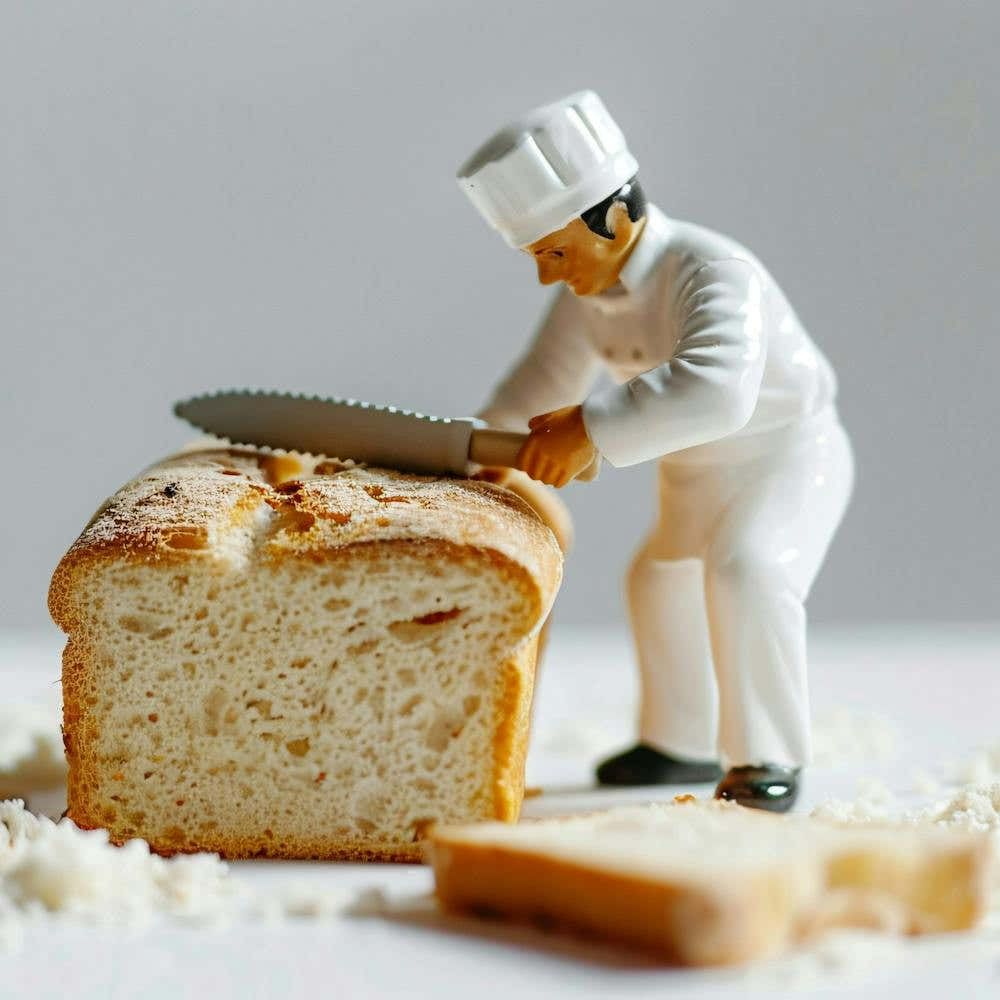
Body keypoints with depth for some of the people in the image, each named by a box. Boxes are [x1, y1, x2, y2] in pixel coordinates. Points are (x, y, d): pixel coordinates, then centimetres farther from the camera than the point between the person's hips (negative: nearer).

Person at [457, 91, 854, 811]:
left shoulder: (717, 275, -35)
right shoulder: (590, 290, -10)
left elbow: (717, 390, -53)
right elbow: (550, 378, 6)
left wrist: (593, 430, -56)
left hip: (788, 452, -9)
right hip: (698, 472, 9)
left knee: (744, 566, -33)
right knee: (661, 581, 24)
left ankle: (766, 760, -16)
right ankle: (685, 744, 46)